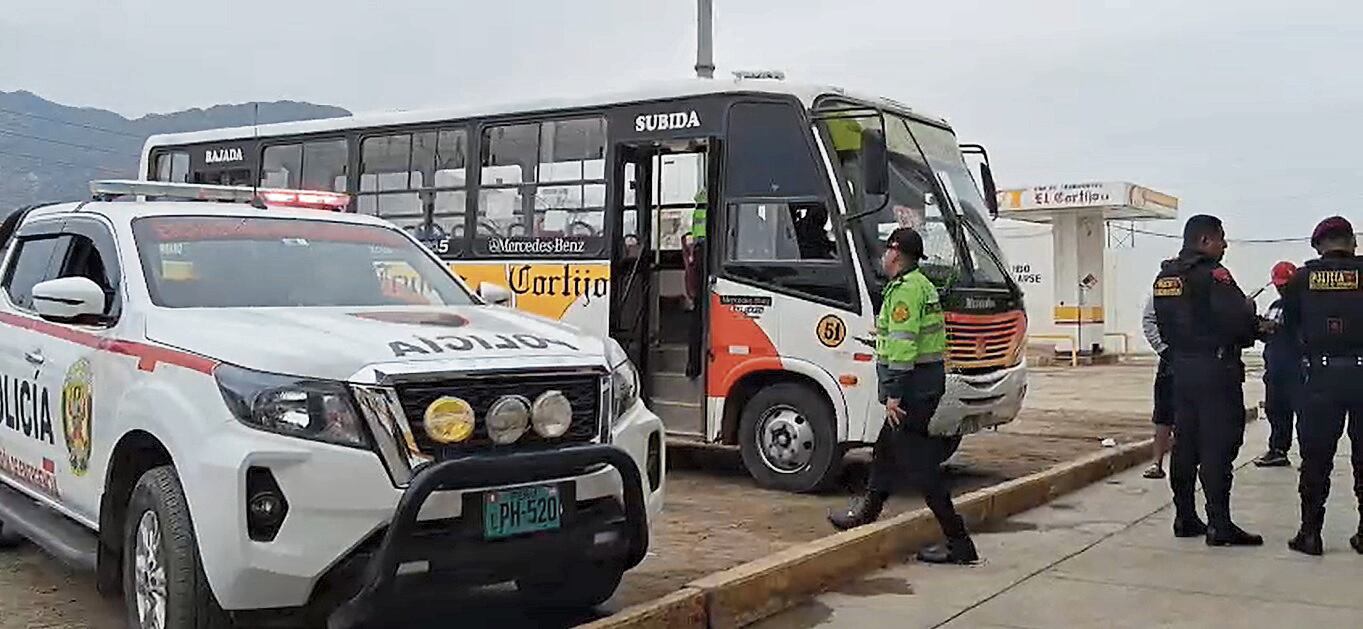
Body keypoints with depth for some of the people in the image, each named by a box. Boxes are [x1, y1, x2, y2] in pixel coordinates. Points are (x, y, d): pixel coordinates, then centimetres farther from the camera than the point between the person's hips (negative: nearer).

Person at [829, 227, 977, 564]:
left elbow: (902, 346, -22)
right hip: (930, 383, 11)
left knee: (919, 465, -8)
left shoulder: (905, 289, -15)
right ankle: (865, 514, 37)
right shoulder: (923, 285, 18)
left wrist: (893, 394, -22)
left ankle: (957, 543, -6)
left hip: (913, 388, -11)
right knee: (886, 450, 22)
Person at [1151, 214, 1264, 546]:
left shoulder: (1166, 276, 12)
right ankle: (1220, 525, -5)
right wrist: (1252, 316, 1)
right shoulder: (1213, 275, -14)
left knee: (1185, 444, 12)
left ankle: (1185, 518, 17)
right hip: (1216, 368, -8)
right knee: (1218, 447, -6)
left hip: (1181, 367, 8)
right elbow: (1239, 319, -19)